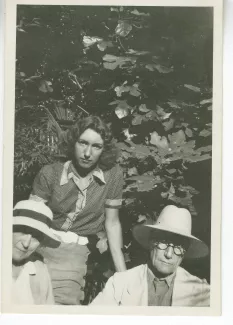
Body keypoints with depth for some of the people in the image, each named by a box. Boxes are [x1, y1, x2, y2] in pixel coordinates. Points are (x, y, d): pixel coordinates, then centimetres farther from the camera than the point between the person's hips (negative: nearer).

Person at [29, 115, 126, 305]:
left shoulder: (113, 174, -3)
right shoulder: (50, 174, -4)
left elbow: (112, 222, 4)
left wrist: (123, 273, 3)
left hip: (77, 250, 0)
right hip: (41, 244, 0)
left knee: (63, 299, -22)